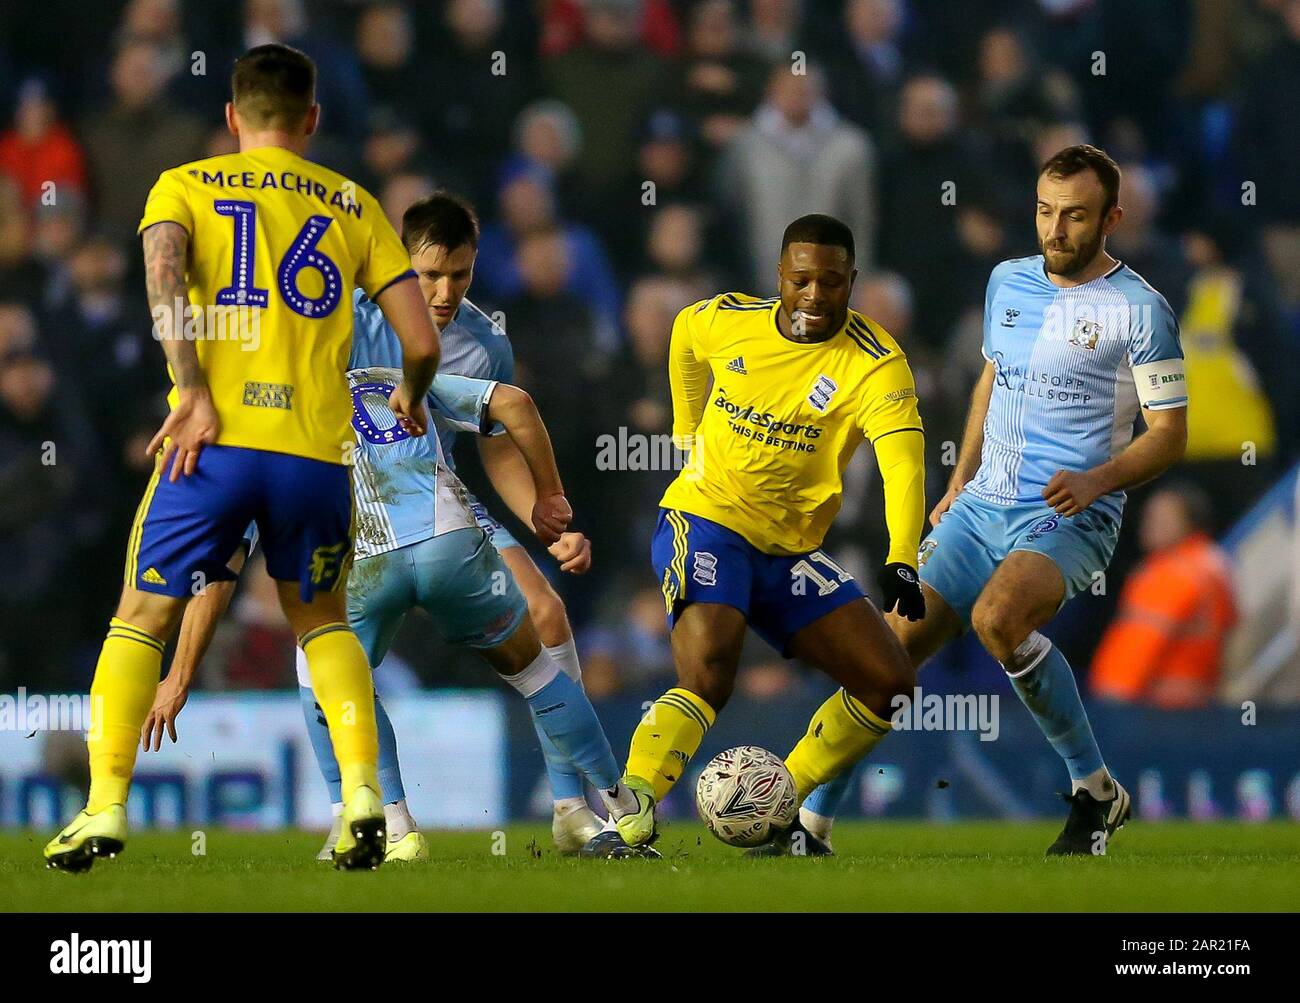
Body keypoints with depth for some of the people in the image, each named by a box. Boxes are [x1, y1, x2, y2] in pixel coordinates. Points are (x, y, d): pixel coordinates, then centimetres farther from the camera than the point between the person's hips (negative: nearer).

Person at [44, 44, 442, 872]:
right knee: (323, 619, 21)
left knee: (143, 619, 11)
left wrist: (193, 392, -14)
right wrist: (411, 399, 31)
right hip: (317, 447, 2)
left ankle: (106, 809, 0)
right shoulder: (353, 205, 15)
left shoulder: (185, 187, 11)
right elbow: (422, 341, 9)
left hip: (216, 440, -2)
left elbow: (163, 266, -12)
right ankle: (364, 793, 4)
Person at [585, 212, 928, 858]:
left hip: (790, 554, 3)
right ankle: (627, 827, -29)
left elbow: (902, 462, -29)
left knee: (888, 683, -5)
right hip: (702, 523, -3)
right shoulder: (721, 323, -5)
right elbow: (684, 336, 22)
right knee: (708, 673, -28)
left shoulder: (875, 363, -14)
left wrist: (902, 561, -45)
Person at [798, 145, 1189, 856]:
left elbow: (1170, 433, -7)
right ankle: (811, 820, 5)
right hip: (983, 505, 6)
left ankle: (1095, 791, -17)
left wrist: (1098, 478, -23)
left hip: (1069, 517, -6)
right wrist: (958, 484, 23)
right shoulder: (1007, 282, 12)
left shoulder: (1138, 309, -7)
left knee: (997, 617, -34)